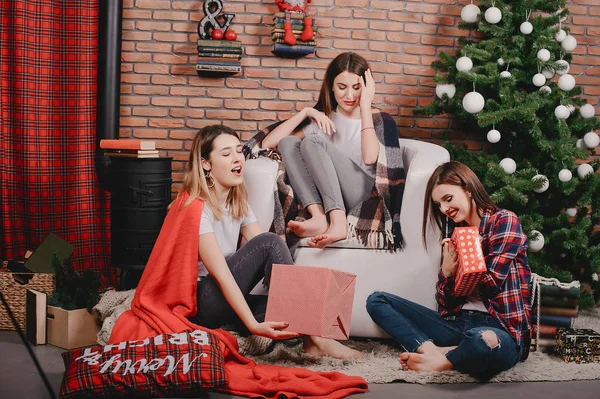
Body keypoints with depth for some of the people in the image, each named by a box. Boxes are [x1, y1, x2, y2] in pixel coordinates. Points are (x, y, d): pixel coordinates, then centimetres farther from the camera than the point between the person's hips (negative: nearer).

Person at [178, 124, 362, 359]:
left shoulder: (238, 203, 9)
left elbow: (266, 256, 0)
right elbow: (220, 274, -25)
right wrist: (254, 325, -35)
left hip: (227, 298, 8)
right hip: (200, 304, -8)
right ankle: (313, 339, -23)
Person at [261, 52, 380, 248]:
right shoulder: (323, 118, 17)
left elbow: (370, 157, -17)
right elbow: (268, 143, 6)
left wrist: (365, 106, -10)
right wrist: (306, 112, -2)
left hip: (365, 193, -4)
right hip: (329, 198, 4)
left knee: (312, 141, -21)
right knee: (288, 143, -14)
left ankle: (338, 223, -38)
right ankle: (318, 217, -33)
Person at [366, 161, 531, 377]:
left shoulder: (504, 221, -1)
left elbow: (490, 285, -9)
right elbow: (446, 303, 11)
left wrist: (459, 269, 7)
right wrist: (447, 271, -7)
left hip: (501, 330, -7)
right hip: (459, 324, 7)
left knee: (481, 340, -45)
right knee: (377, 301, 1)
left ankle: (439, 362, -12)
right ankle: (433, 351, -21)